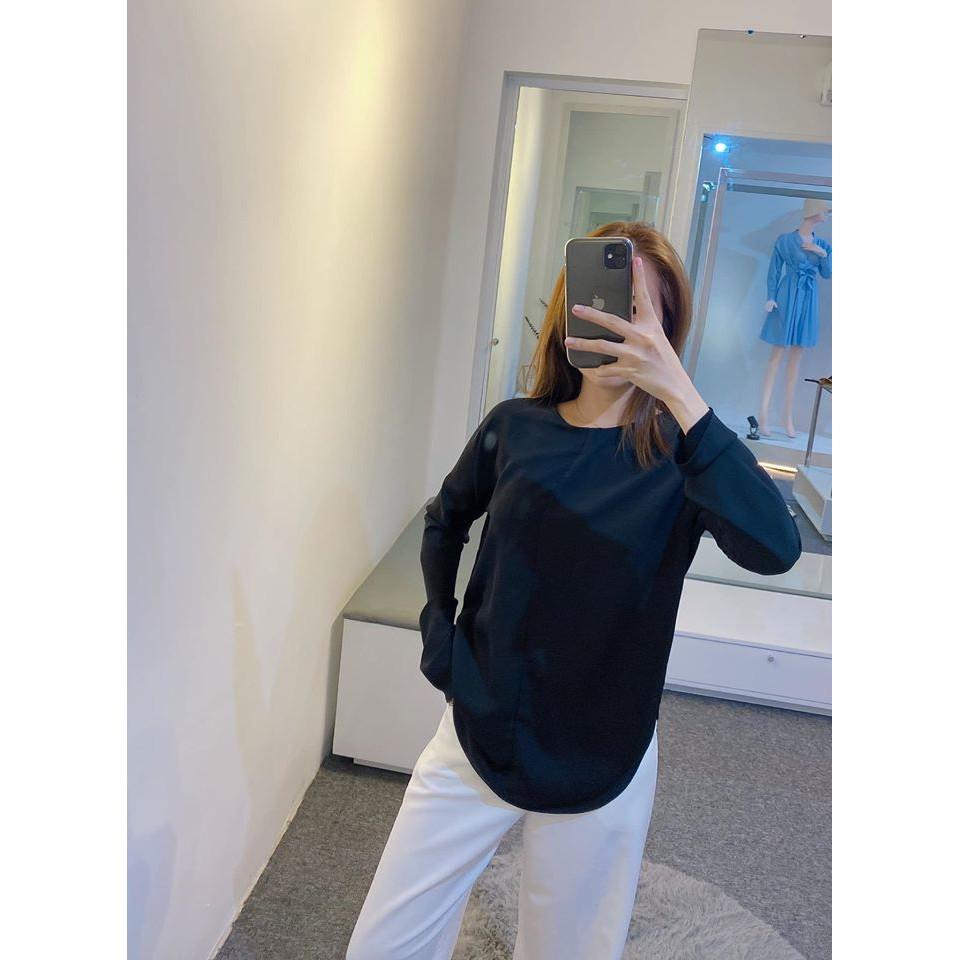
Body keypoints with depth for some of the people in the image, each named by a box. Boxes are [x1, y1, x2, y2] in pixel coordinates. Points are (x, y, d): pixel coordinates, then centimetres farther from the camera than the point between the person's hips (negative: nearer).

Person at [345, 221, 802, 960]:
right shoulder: (516, 429, -5)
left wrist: (678, 391, -37)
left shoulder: (683, 452, -12)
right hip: (477, 742, 2)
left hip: (598, 773, -2)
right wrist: (438, 632, 3)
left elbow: (774, 548, -33)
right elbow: (445, 521, 14)